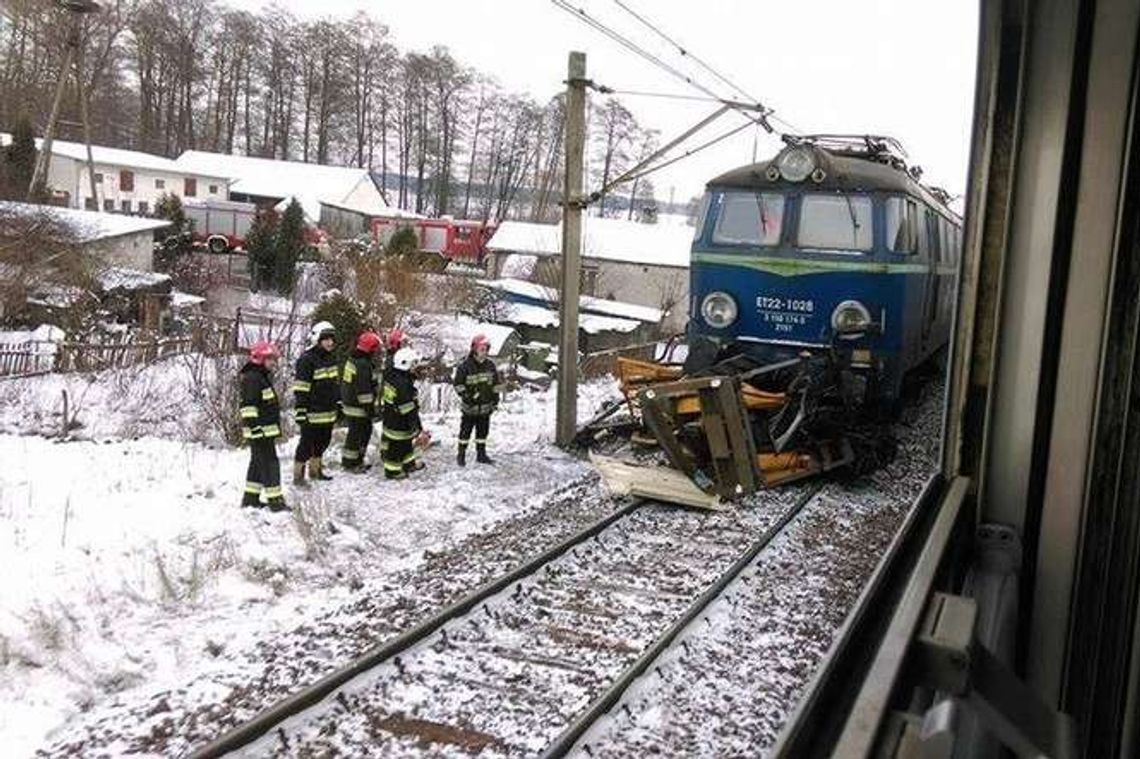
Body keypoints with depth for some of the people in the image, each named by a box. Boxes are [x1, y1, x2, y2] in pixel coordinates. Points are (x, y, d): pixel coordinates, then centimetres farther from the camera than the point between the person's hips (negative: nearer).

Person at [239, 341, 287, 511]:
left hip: (267, 429, 11)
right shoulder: (251, 378, -15)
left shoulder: (263, 376, 18)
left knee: (258, 463, 17)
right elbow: (248, 406, -21)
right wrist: (254, 427, -25)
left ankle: (251, 498, 25)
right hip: (260, 431, -11)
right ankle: (275, 500, -5)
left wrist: (275, 428, 27)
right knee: (269, 463, -8)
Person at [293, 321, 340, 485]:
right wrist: (301, 413, -19)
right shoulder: (306, 360, -15)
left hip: (328, 412, 8)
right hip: (312, 413, -8)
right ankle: (298, 474, 10)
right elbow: (300, 390, -17)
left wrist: (339, 405, 20)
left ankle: (315, 469, 34)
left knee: (323, 441, 18)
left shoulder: (330, 358, 11)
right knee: (307, 444, -1)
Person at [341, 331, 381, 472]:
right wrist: (370, 408, -18)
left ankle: (357, 459, 30)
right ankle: (349, 463, 12)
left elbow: (346, 382, 19)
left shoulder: (351, 359, 9)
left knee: (366, 431, 20)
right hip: (358, 407, -10)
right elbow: (363, 390, -24)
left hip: (349, 402, 10)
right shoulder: (363, 365, -23)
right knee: (356, 434, 1)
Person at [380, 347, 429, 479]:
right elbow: (409, 410, -27)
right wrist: (418, 428, -20)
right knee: (396, 445, 9)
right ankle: (392, 471, 26)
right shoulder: (403, 385, -31)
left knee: (407, 442, 26)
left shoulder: (390, 375, -2)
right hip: (398, 423, -9)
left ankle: (409, 463, 44)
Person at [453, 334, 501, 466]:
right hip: (470, 407, -4)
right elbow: (458, 383, -7)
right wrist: (465, 395, -17)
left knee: (483, 431, 13)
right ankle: (461, 455, 16)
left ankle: (481, 454, 25)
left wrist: (495, 400, 10)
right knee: (465, 431, 4)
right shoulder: (465, 366, -13)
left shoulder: (490, 366, 3)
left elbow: (495, 384, 11)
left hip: (485, 406, 4)